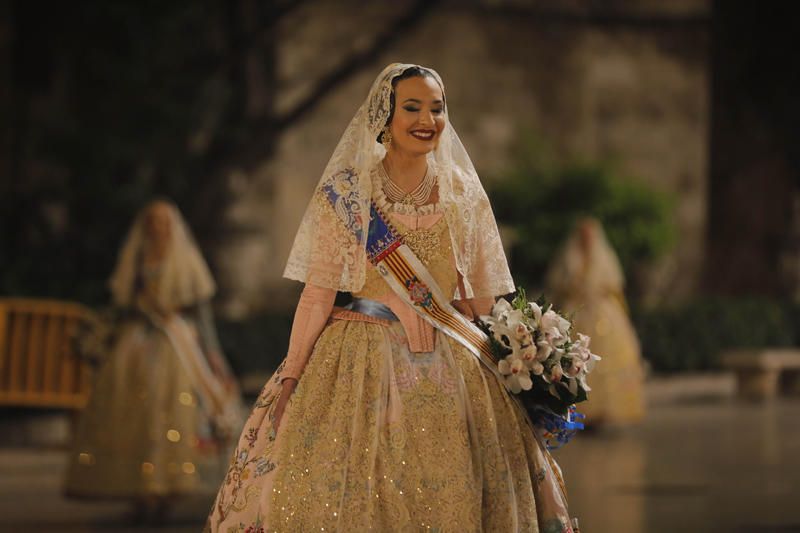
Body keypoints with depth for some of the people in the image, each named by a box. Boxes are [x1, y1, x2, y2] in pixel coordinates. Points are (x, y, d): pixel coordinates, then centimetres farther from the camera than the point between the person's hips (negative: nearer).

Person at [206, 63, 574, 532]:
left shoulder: (465, 195, 8)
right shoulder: (346, 190, 0)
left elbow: (479, 298, 11)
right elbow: (319, 290, -4)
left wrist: (506, 368, 5)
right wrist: (291, 374, -9)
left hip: (450, 368, 2)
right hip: (362, 360, -2)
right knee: (348, 495, -7)